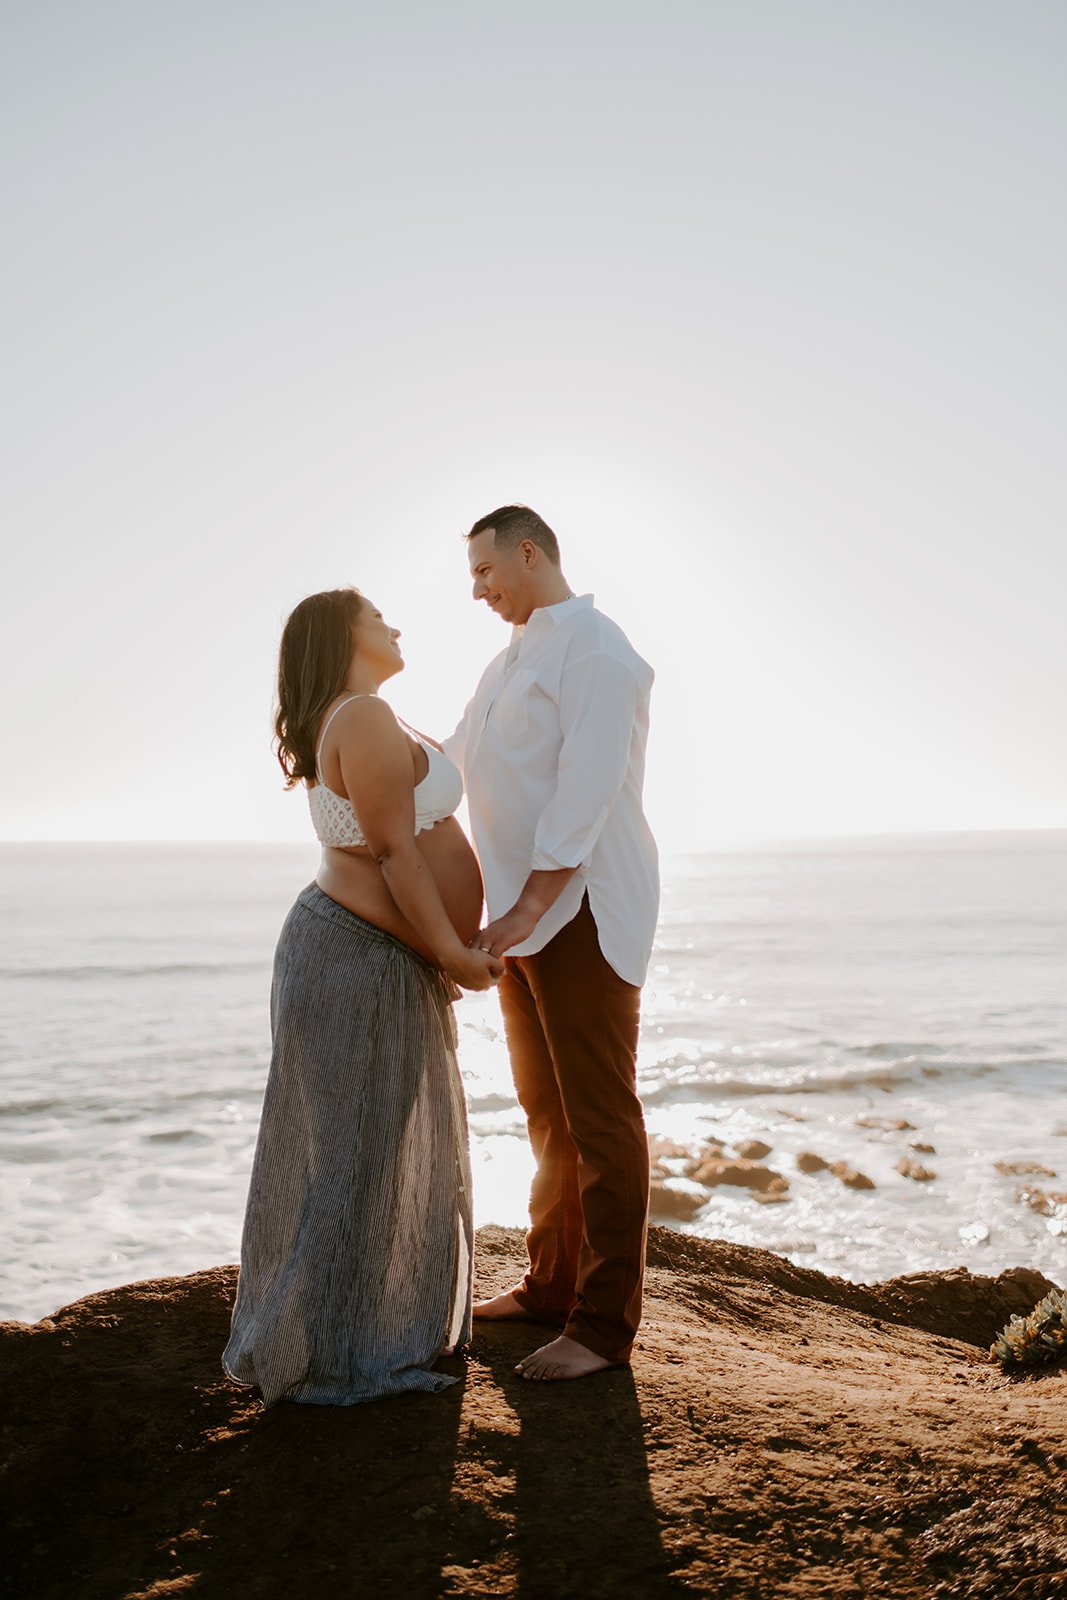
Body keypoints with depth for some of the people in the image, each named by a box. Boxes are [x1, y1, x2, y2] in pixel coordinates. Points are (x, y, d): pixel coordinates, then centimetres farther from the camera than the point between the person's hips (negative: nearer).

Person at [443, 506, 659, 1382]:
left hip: (582, 911, -9)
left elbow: (586, 793, -21)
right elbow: (453, 758, 23)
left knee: (600, 1119, -4)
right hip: (525, 910, 9)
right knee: (546, 1110, 15)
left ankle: (605, 1324, 3)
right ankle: (552, 1285, 27)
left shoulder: (595, 649, -13)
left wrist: (527, 909, -25)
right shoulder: (514, 658, 18)